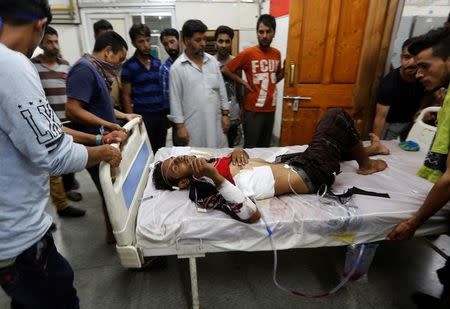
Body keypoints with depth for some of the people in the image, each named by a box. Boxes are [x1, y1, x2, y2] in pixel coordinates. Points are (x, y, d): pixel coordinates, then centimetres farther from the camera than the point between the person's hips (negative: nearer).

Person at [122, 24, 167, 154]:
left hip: (162, 114, 4)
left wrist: (168, 113, 9)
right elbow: (126, 96, -2)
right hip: (143, 116, -4)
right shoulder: (129, 66, -3)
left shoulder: (157, 62, 10)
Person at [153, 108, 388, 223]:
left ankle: (365, 151, 47)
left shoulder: (212, 164, 0)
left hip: (290, 163, 8)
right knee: (338, 117, -2)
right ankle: (365, 164, 22)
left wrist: (237, 151, -8)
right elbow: (251, 214, -38)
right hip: (309, 175, -8)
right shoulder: (204, 191, -25)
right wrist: (215, 177, -43)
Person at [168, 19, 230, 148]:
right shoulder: (177, 67, -6)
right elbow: (175, 99, -6)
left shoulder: (212, 61, 6)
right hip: (193, 126, -4)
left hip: (215, 122, 4)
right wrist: (180, 126, -8)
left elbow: (221, 89, 10)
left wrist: (225, 114, 6)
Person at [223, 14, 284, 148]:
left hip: (270, 109, 5)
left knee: (265, 147, 15)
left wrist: (284, 70, 1)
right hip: (253, 109, -5)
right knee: (250, 148, 3)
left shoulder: (277, 54, 7)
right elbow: (225, 70, -6)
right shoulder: (248, 53, -10)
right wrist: (243, 82, -9)